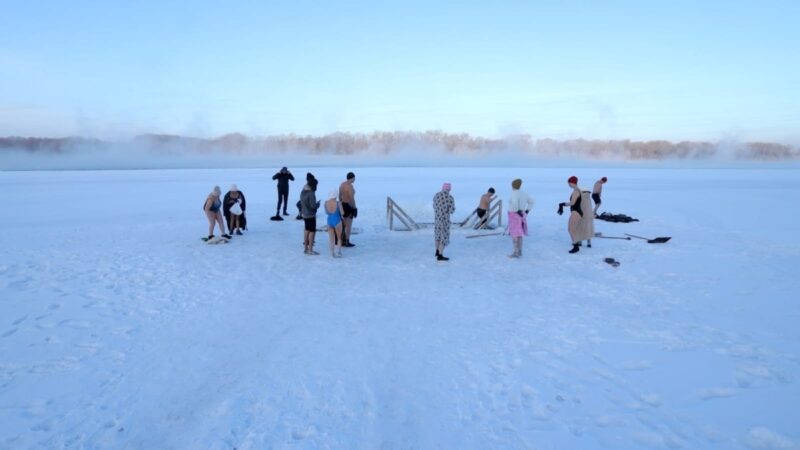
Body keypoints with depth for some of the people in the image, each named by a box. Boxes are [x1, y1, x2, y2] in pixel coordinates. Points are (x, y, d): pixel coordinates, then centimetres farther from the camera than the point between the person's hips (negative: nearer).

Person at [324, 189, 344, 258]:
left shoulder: (326, 203, -8)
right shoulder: (338, 203, -19)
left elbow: (326, 212, 7)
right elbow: (342, 213, -11)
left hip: (329, 220, 3)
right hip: (337, 221, -3)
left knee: (331, 239, 16)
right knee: (339, 238, 15)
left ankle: (332, 253, 22)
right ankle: (338, 253, 14)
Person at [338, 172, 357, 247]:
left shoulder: (342, 184, 9)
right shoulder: (350, 186, -19)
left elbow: (340, 196, 15)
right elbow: (352, 198, -22)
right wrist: (354, 208, -15)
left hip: (343, 205, 9)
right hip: (349, 206, -9)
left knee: (344, 224, 15)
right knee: (349, 225, -2)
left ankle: (343, 241, 20)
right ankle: (347, 242, 2)